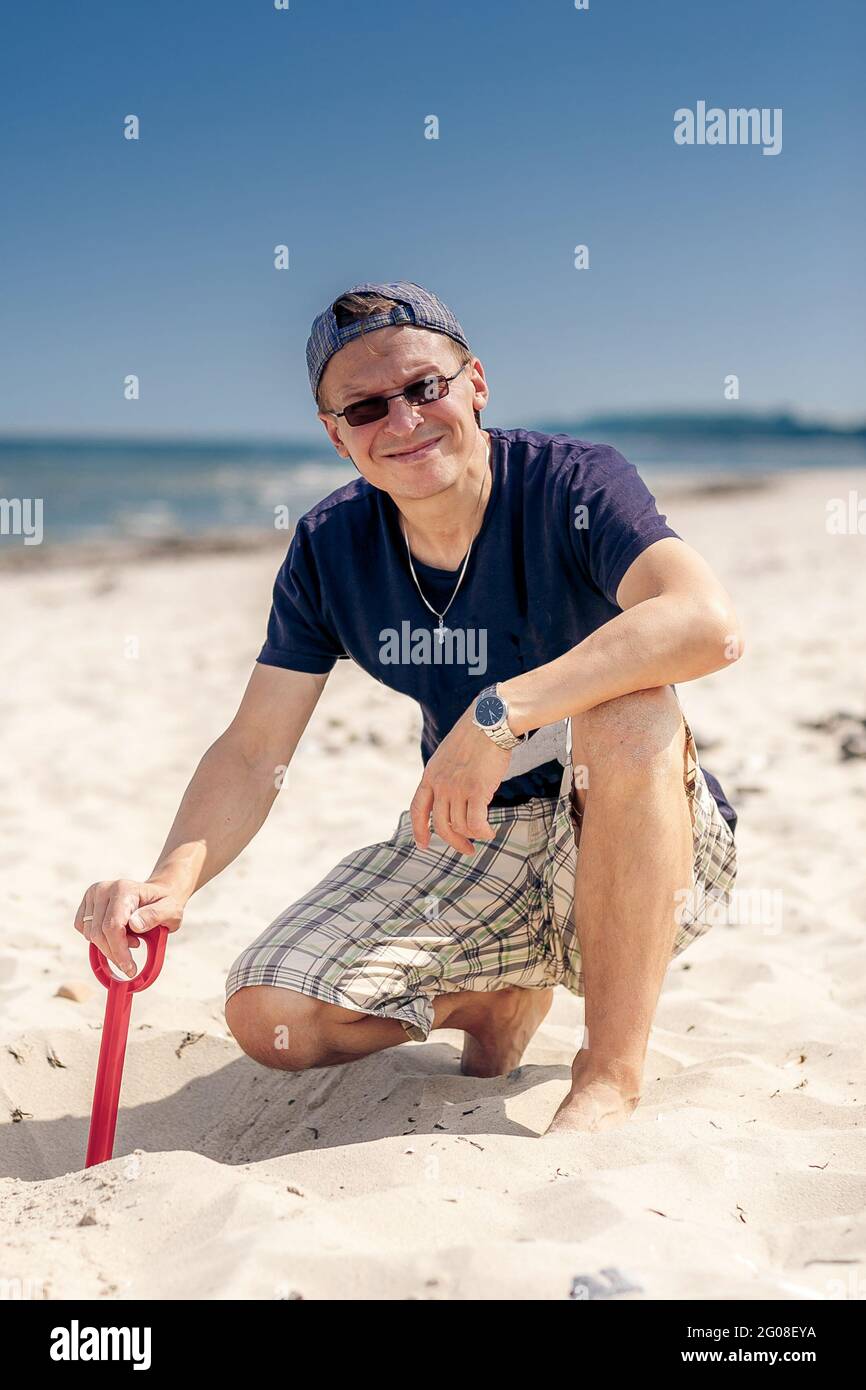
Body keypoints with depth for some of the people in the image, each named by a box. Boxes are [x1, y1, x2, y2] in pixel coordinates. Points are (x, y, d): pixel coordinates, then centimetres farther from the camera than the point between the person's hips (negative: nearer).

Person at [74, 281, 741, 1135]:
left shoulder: (572, 487, -17)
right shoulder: (330, 549, -3)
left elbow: (710, 625, -36)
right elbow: (253, 752, -4)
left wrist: (498, 713, -42)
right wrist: (171, 881, -23)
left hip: (635, 852, -3)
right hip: (467, 853, 4)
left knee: (627, 708, -36)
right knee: (270, 1017, -13)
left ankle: (612, 1074, -22)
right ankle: (505, 995, 15)